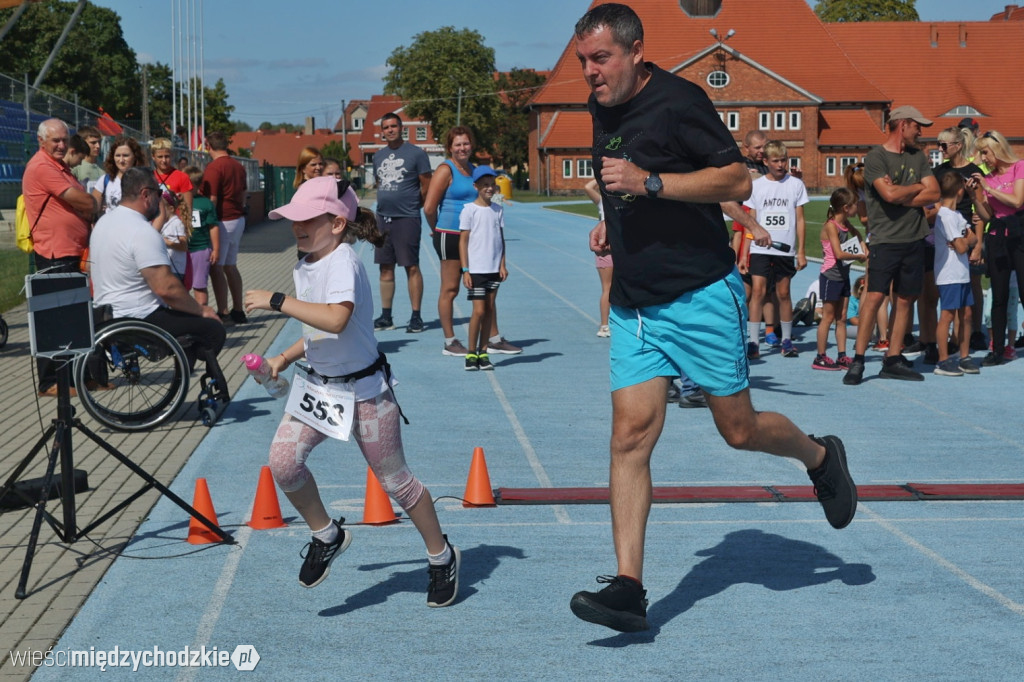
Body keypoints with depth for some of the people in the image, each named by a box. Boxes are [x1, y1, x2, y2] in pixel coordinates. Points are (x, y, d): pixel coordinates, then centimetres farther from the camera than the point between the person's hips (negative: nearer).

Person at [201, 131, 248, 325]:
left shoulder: (214, 167, -15)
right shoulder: (238, 166, 11)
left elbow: (212, 200, -18)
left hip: (222, 221, -8)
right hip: (238, 220, 8)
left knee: (215, 267, -4)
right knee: (230, 266, 15)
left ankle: (223, 313, -6)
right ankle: (238, 311, 18)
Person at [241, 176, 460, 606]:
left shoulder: (342, 262, -21)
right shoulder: (306, 267, 6)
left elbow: (335, 319, -40)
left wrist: (277, 301, -34)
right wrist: (284, 359, 11)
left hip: (364, 390, -7)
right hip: (320, 383, 7)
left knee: (393, 479, 5)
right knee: (282, 460, -11)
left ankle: (442, 557, 26)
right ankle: (326, 537, 12)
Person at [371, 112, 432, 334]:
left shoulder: (416, 153, -4)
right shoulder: (378, 156, 14)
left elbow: (427, 186, -2)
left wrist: (413, 205, 6)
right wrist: (385, 203, 14)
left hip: (407, 218, -6)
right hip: (383, 218, 6)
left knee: (412, 267, -5)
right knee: (386, 268, 8)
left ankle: (416, 317, 0)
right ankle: (386, 317, 15)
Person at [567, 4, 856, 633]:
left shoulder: (677, 101, -13)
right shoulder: (602, 108, 11)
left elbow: (739, 181, -18)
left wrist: (648, 182, -24)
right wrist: (612, 223, 9)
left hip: (701, 297, -6)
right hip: (633, 303, 6)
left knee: (738, 429, 5)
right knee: (631, 434, -5)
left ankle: (821, 457, 38)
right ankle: (629, 587, -6)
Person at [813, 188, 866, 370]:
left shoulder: (845, 223, 7)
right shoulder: (831, 226, -17)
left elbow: (856, 233, 30)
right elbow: (839, 254, -24)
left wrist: (863, 246, 11)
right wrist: (859, 256, -12)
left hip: (843, 276, 8)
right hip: (831, 276, -8)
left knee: (842, 318, 9)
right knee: (828, 317, -3)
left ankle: (842, 356, 13)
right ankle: (820, 358, 3)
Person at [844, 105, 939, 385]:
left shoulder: (918, 156, 14)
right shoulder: (876, 157, -5)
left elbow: (934, 194, 4)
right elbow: (889, 194, -18)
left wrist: (901, 195, -8)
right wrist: (918, 187, -1)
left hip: (914, 238, 6)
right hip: (885, 239, -6)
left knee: (906, 299, 6)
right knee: (875, 296, -12)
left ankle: (893, 359, 12)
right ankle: (858, 361, -7)